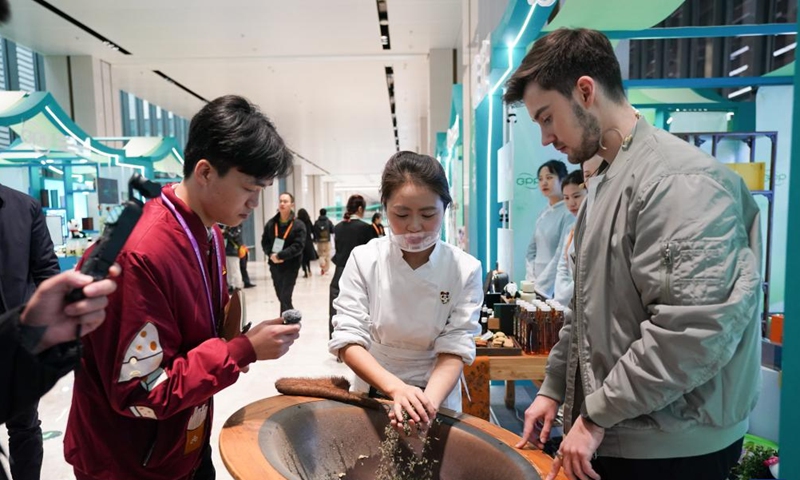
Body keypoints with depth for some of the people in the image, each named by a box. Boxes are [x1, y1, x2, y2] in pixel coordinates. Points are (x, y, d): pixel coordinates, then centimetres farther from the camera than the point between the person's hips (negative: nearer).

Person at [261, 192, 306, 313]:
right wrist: (271, 254, -13)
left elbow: (298, 246, -17)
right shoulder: (271, 223, 6)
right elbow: (264, 242, 6)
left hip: (291, 265, -5)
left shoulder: (299, 225, -8)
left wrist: (280, 255, -23)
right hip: (274, 265, 5)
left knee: (285, 297, -7)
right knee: (281, 296, 15)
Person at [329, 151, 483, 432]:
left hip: (437, 399, 0)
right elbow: (348, 339, -14)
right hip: (375, 393, 1)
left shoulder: (465, 270, -10)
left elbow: (455, 348, -11)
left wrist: (428, 400, -28)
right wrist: (395, 387, -28)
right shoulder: (364, 260, -10)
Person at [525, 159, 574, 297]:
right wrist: (531, 281, -1)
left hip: (555, 289, -5)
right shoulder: (543, 214, 10)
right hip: (538, 284, 6)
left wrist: (540, 289, -18)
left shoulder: (570, 213, -10)